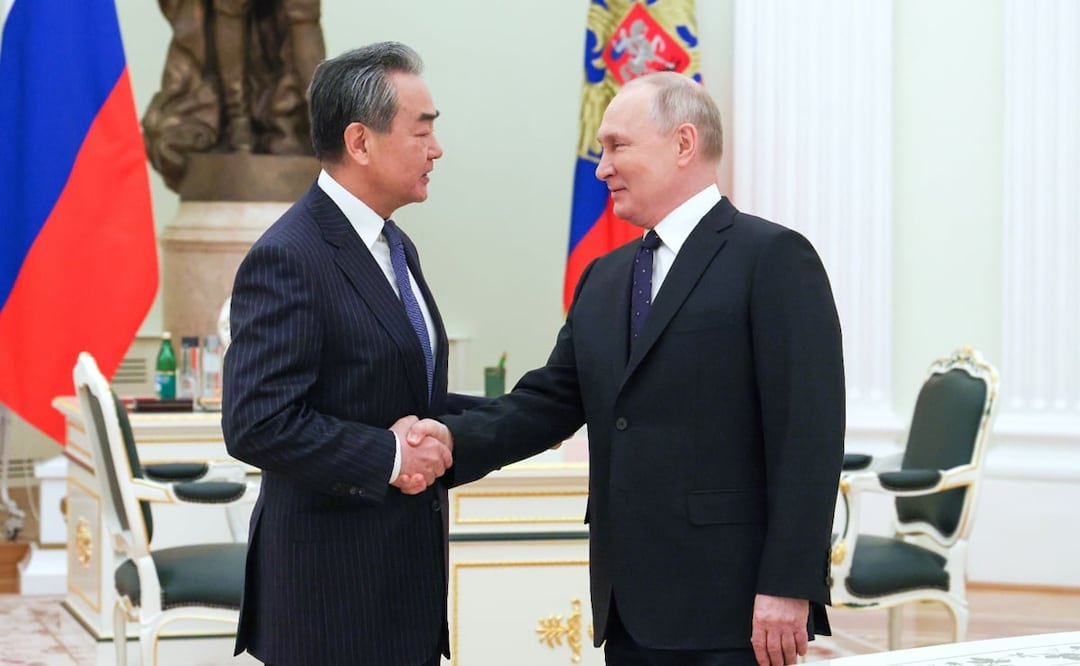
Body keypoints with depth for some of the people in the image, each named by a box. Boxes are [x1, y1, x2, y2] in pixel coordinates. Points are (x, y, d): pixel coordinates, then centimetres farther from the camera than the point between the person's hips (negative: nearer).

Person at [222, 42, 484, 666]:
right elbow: (257, 423, -23)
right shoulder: (286, 259, -17)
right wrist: (386, 456, -20)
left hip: (408, 570, 9)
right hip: (334, 585, -9)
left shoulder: (395, 246, 13)